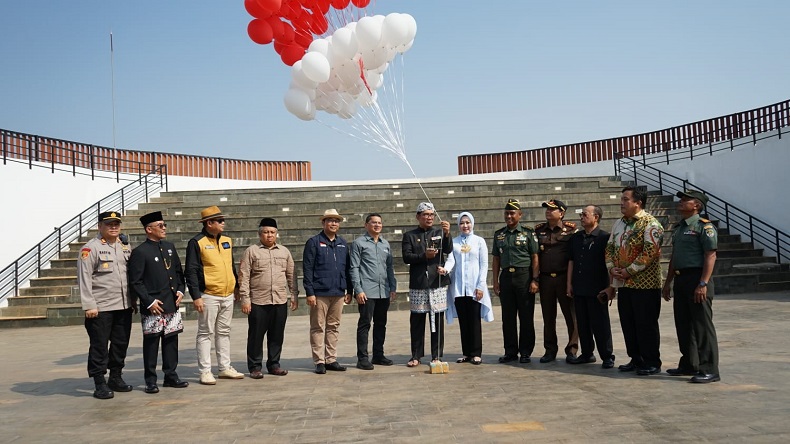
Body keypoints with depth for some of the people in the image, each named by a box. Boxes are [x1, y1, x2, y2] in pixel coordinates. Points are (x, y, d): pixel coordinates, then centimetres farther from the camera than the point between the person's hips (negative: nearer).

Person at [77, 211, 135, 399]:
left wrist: (133, 301, 14)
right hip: (100, 308, -6)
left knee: (121, 344, 12)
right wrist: (89, 306, -15)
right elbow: (84, 278, -11)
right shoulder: (91, 248, -7)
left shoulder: (125, 248, 13)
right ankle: (100, 384, 8)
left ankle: (116, 378, 25)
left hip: (124, 306, 6)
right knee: (99, 346, 0)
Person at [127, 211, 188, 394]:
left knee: (171, 340, 11)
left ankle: (171, 375, 22)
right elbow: (135, 282, -9)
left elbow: (179, 272, 20)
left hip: (172, 305, 6)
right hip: (153, 307, -6)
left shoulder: (170, 247, 12)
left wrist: (180, 291, 7)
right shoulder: (140, 252, -8)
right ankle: (150, 381, 11)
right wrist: (149, 302, -13)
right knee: (151, 342, 2)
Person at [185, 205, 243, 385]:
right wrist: (196, 296, -16)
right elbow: (191, 271, -12)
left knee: (224, 332, 13)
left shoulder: (227, 241, 12)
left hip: (228, 296, 7)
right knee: (205, 334, 1)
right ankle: (205, 372, 7)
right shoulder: (197, 242, -9)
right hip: (209, 296, -7)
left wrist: (236, 286, 18)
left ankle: (225, 368, 22)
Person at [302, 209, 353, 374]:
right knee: (318, 328, 1)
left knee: (333, 328, 10)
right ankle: (319, 361, 7)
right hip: (320, 293, -5)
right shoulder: (314, 242, -1)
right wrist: (309, 292, -11)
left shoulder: (343, 244, 14)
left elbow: (347, 268, 16)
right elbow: (307, 269, -5)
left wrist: (349, 291, 11)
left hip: (338, 293, 5)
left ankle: (331, 359, 18)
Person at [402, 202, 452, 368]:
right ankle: (416, 356, 12)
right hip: (417, 285, 0)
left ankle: (437, 356, 11)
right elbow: (406, 257, -4)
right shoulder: (409, 235, 8)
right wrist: (424, 256, -17)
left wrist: (447, 234, -24)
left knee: (437, 321, 3)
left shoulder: (439, 233, 10)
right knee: (417, 321, 4)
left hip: (437, 284, 1)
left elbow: (448, 250, -7)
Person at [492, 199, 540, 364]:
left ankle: (525, 352, 10)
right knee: (507, 317, 7)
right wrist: (495, 281, 6)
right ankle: (510, 352, 16)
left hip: (524, 276, -4)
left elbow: (535, 258, -2)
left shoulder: (528, 233, 1)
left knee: (526, 317, 1)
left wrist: (535, 280, -10)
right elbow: (496, 259, 13)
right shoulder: (499, 234, 12)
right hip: (506, 277, 4)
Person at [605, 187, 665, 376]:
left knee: (646, 324, -1)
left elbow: (650, 252, -20)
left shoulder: (650, 224, -11)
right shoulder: (619, 223, 14)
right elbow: (610, 247, 16)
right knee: (628, 323, 12)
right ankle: (636, 359, 23)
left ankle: (652, 362, 10)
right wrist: (611, 267, -1)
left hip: (645, 283, -8)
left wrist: (629, 271, -18)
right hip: (623, 283, 8)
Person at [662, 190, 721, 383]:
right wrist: (668, 282, 21)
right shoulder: (679, 228, 18)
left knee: (702, 326, -6)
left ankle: (709, 369, 0)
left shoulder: (704, 226, -9)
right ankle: (689, 364, 24)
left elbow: (710, 256, -16)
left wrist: (703, 284, -23)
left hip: (697, 279, -9)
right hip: (680, 280, 9)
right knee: (683, 324, 13)